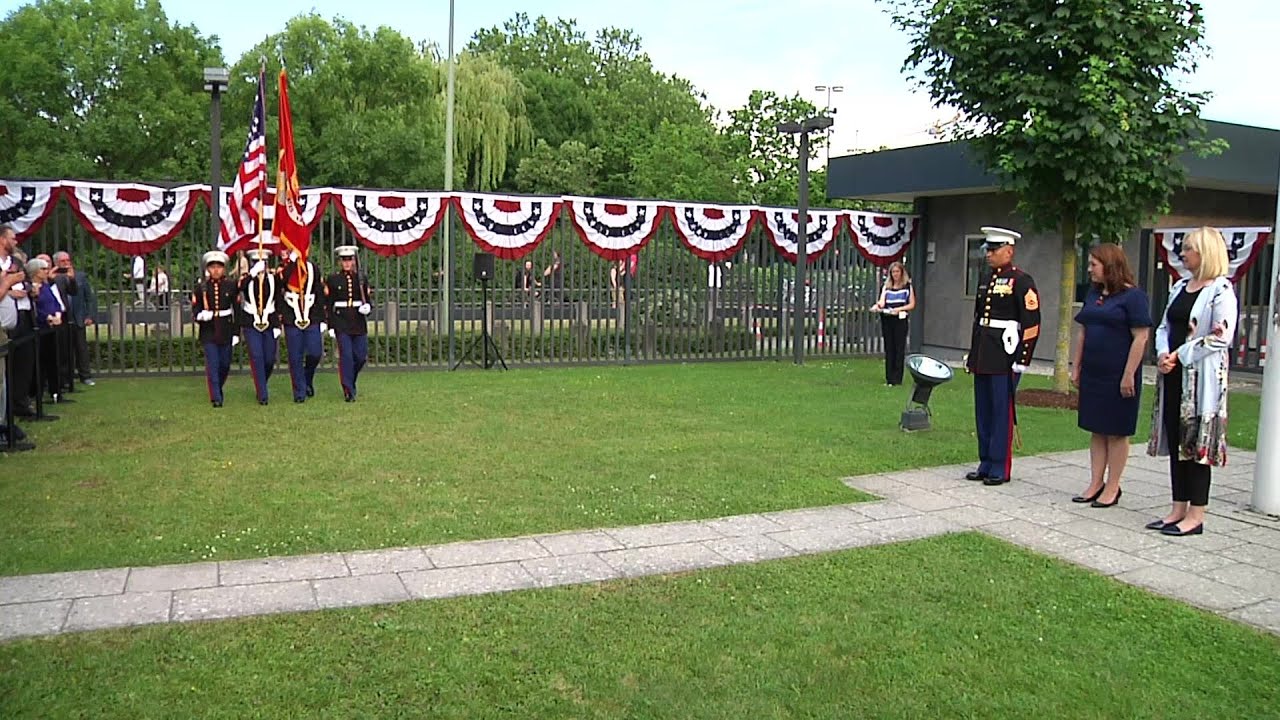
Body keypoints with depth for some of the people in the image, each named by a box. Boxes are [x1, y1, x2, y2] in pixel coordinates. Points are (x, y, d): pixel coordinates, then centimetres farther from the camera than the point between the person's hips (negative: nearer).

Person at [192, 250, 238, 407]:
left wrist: (236, 332, -1)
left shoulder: (231, 285, 2)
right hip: (208, 331, -1)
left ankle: (217, 389, 34)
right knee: (212, 364, -6)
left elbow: (236, 310, 3)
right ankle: (216, 398, -4)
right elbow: (195, 308, 4)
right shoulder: (201, 286, 2)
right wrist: (200, 315, -20)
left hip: (226, 330, 1)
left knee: (225, 364, 9)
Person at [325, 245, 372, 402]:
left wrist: (367, 307, -10)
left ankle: (349, 382, 30)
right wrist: (331, 326, -4)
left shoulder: (362, 278, 8)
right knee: (346, 356, -7)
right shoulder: (332, 279, 2)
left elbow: (368, 299, 13)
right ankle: (348, 392, -1)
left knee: (361, 356, 3)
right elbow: (328, 304, 1)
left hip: (359, 323, 3)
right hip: (341, 323, -3)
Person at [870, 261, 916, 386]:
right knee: (889, 349, 5)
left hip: (900, 320, -3)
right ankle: (889, 378, 9)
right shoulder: (886, 287, 13)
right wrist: (877, 306, -22)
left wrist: (899, 309, -13)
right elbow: (882, 302, 1)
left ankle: (897, 378, -3)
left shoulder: (908, 286, 6)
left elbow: (912, 305, 3)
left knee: (899, 349, -4)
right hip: (887, 320, 3)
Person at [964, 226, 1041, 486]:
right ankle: (986, 464, 21)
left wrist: (1022, 359, -15)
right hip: (983, 357, 8)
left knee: (1002, 411, -2)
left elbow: (1032, 323, -13)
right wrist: (972, 354, 19)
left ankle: (1000, 469, 6)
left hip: (1004, 357, -8)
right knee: (983, 411, 12)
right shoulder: (987, 280, 15)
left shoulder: (1021, 281, -9)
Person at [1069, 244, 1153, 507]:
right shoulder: (1093, 294, 11)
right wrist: (1075, 367, 13)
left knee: (1116, 433, 2)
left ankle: (1112, 488, 10)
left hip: (1118, 375, -7)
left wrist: (1128, 375, -18)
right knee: (1097, 431, 10)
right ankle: (1095, 484, 17)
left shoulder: (1133, 296, -11)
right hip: (1093, 374, 7)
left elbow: (1141, 338, -15)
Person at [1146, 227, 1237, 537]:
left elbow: (1222, 337, -17)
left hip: (1202, 378, -7)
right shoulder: (1180, 287, 14)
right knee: (1175, 442, 10)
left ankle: (1195, 516, 4)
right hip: (1173, 375, 7)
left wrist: (1180, 355, -15)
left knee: (1196, 442, -3)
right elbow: (1164, 327, 16)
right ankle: (1179, 509, 18)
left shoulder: (1222, 290, -9)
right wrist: (1163, 354, -3)